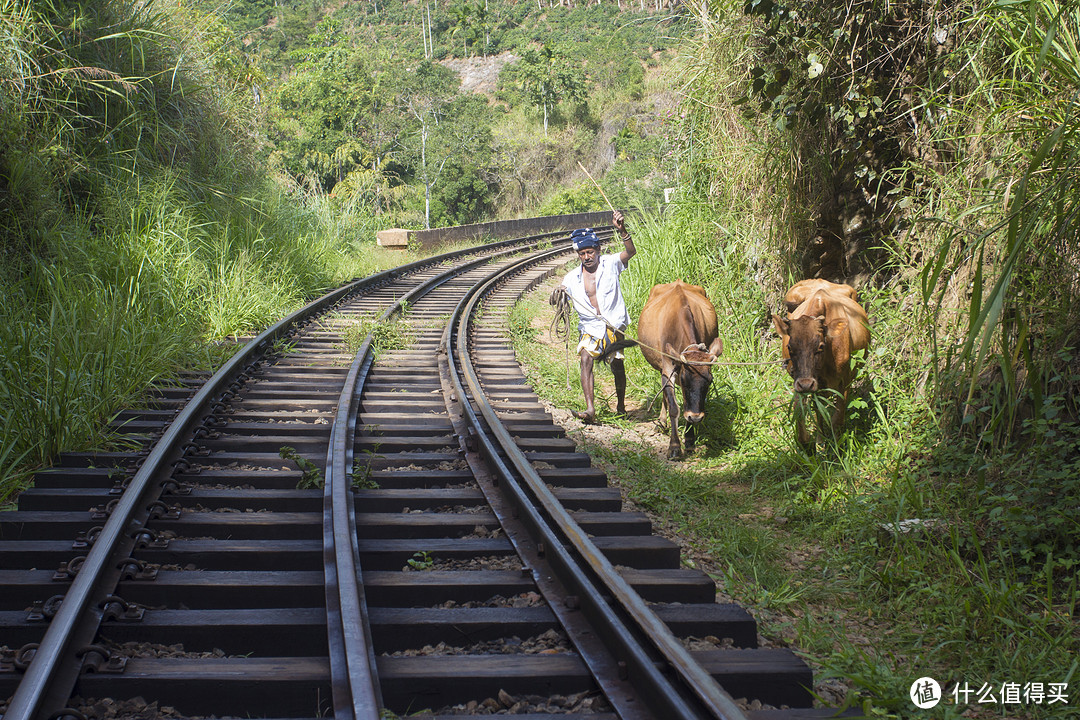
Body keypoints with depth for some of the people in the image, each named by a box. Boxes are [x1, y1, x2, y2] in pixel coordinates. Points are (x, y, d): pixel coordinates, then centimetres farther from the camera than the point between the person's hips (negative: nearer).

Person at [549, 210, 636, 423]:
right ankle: (590, 409, -28)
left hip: (614, 325, -2)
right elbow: (555, 302, 7)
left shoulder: (610, 264, -3)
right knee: (586, 359, -19)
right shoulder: (572, 277, 3)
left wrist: (622, 230, -35)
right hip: (590, 327, 2)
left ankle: (621, 406, 25)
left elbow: (630, 252, -19)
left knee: (617, 365, 2)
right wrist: (557, 293, -18)